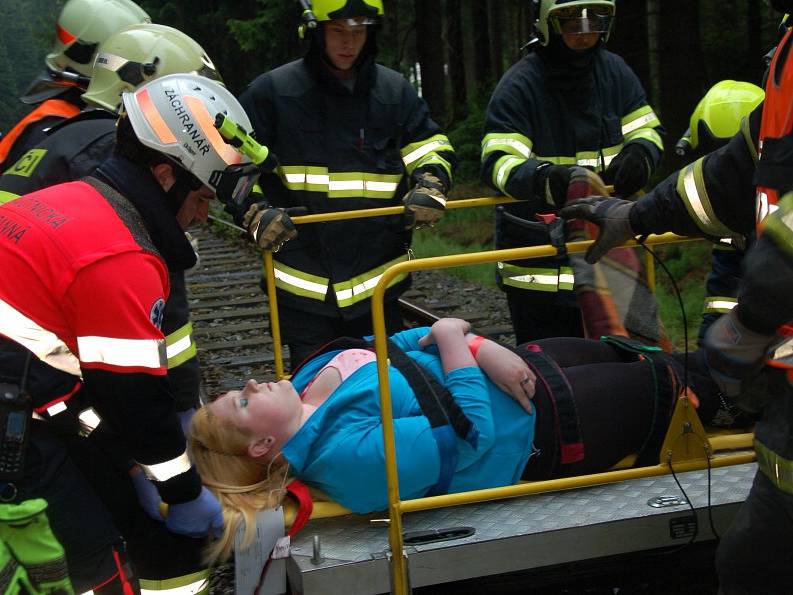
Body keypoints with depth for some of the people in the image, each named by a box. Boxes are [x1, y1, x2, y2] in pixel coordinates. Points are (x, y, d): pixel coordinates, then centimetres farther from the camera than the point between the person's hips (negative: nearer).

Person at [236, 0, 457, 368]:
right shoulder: (272, 90, -2)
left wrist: (429, 187, -10)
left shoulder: (395, 91, 6)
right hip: (304, 284, -2)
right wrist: (254, 214, -14)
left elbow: (433, 151, 12)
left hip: (377, 281, 3)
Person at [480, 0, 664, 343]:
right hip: (538, 263, -5)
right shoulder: (519, 85, -13)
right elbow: (497, 163, -20)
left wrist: (638, 154, -13)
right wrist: (551, 179, -41)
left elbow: (648, 130, 12)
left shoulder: (613, 71, 4)